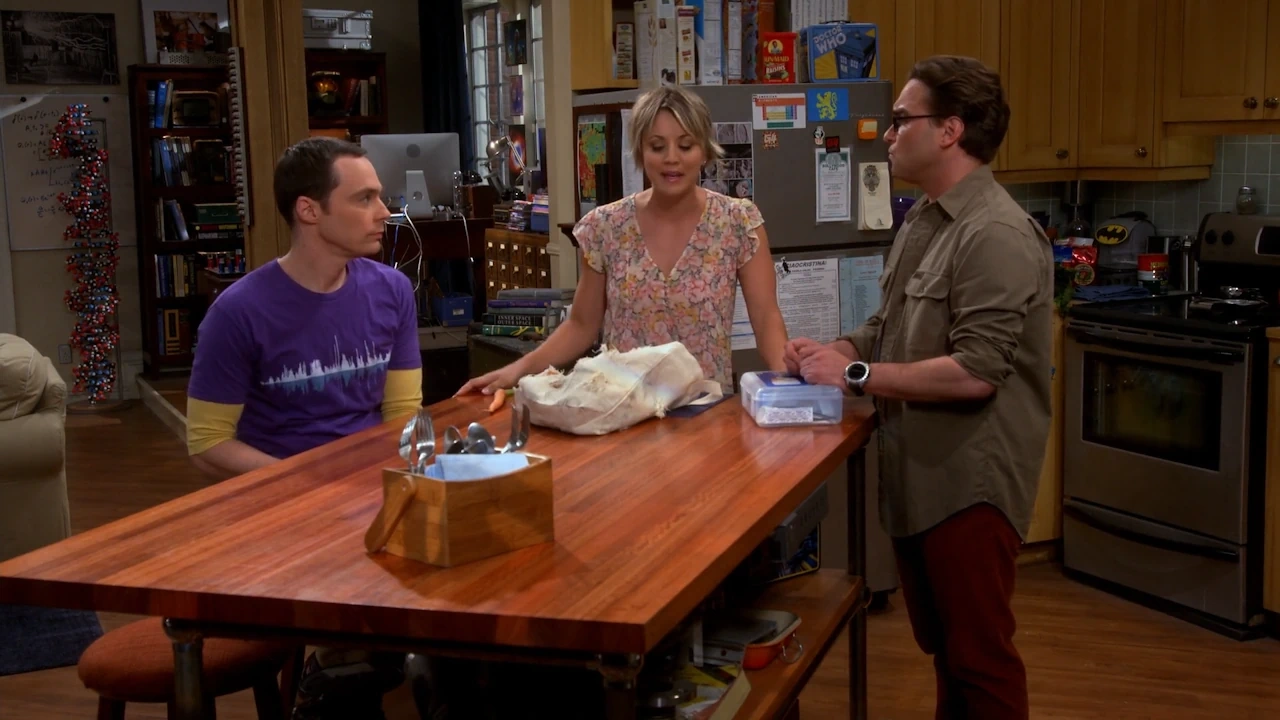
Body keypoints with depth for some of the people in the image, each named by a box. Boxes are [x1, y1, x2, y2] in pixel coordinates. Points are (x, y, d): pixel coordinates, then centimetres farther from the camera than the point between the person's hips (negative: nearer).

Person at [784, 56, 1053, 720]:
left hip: (968, 483, -9)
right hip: (917, 473, 9)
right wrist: (832, 351, 0)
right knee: (941, 647, 21)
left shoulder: (996, 234, -19)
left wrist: (855, 374, -20)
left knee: (979, 657, 4)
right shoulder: (921, 221, 11)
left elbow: (975, 371, -26)